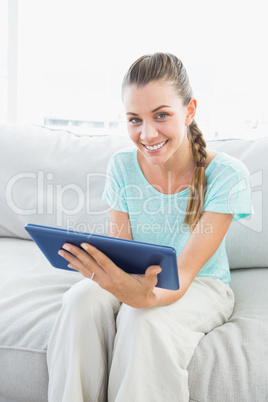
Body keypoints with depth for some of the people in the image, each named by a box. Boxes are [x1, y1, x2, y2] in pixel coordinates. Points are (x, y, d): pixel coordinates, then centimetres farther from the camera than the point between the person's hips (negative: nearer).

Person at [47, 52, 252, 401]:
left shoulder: (226, 175, -20)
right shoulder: (122, 167, -8)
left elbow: (184, 273, -25)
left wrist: (146, 297, -47)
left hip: (201, 286, -2)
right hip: (135, 281, 3)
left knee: (143, 319, -34)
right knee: (83, 301, -28)